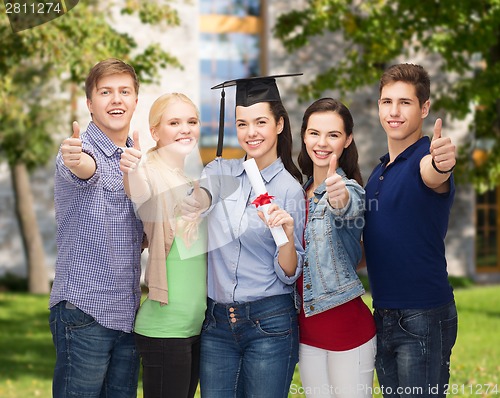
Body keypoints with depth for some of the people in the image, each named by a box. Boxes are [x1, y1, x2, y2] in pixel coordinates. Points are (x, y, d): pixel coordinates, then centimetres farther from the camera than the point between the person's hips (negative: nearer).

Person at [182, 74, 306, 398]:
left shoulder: (290, 189, -4)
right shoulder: (221, 171, 6)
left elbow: (289, 274, -5)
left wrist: (287, 234, -23)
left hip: (269, 324, -3)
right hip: (217, 323, 3)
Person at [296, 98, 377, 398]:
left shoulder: (350, 190, -11)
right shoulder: (300, 192, 8)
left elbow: (348, 207, -37)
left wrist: (339, 198, -58)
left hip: (346, 325, -6)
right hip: (307, 326, 6)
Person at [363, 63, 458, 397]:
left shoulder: (427, 157, -11)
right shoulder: (379, 171, 14)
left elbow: (432, 176, -37)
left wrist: (440, 164, -59)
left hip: (423, 316, -8)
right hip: (385, 316, 8)